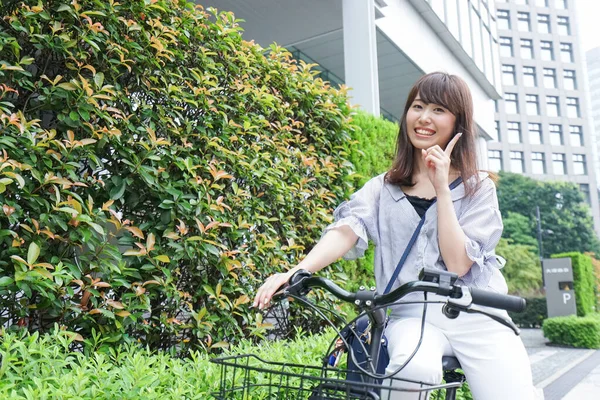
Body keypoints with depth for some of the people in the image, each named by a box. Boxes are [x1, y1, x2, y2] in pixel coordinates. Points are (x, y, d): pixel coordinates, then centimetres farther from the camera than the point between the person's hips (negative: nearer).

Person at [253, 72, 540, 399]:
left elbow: (458, 264, -9)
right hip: (412, 315, -1)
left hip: (475, 316, 1)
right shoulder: (383, 188, 8)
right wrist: (296, 271, -29)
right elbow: (347, 230, -12)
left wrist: (441, 187, -13)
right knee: (413, 369, -32)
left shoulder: (479, 187, 4)